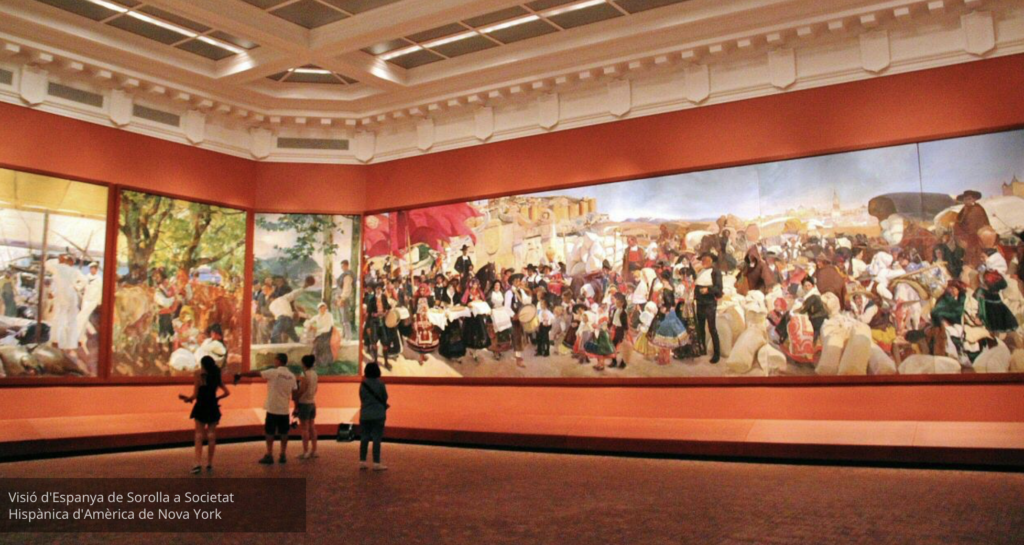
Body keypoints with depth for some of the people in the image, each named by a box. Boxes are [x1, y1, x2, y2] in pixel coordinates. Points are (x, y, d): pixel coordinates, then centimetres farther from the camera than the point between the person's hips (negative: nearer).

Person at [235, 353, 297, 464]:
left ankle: (269, 456, 7)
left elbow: (255, 373, -9)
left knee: (270, 432, 6)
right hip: (285, 409, 4)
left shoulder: (273, 373, -10)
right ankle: (283, 456, 12)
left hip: (273, 408, -4)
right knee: (283, 433, 11)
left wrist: (240, 375, 1)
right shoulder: (291, 376, 4)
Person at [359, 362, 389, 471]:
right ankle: (376, 463, 0)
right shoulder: (380, 384, -9)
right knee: (377, 439, -1)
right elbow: (385, 398, -1)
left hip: (365, 415, 4)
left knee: (364, 438, 10)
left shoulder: (363, 385, 0)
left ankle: (362, 462, 13)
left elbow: (362, 399, 7)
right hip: (378, 414, -3)